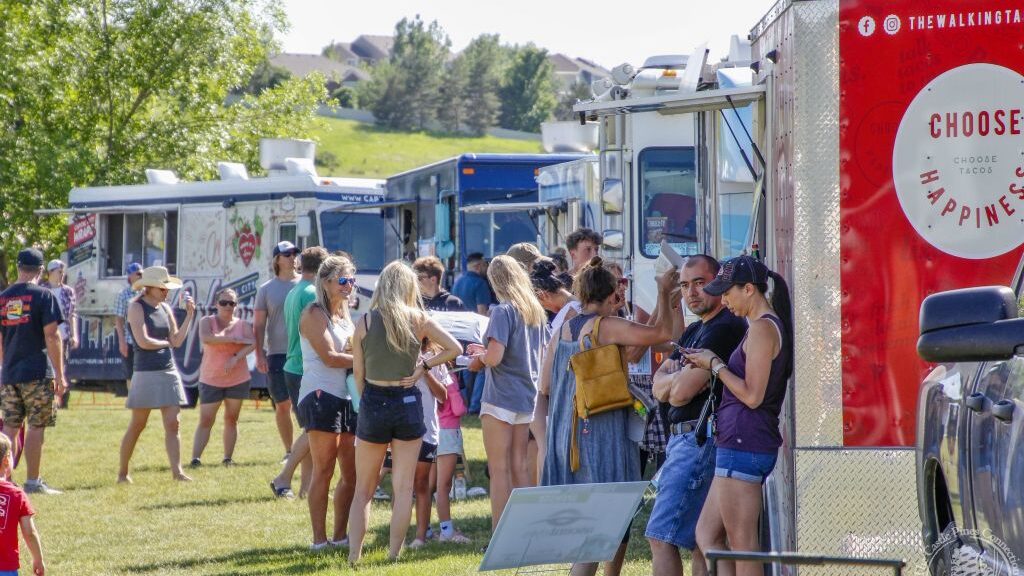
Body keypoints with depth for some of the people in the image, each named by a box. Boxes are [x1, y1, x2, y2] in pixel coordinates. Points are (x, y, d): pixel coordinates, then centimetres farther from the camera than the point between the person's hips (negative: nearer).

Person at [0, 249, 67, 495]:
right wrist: (60, 374, -8)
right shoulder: (42, 295, -6)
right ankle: (33, 482, 0)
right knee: (36, 427, 0)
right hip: (37, 373, -5)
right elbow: (51, 336, -11)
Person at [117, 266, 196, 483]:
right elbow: (143, 341, -16)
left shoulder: (165, 308, 12)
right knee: (137, 425, 1)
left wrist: (189, 315, 1)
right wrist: (165, 343, -1)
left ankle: (176, 470, -6)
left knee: (172, 424, -2)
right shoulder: (137, 308, -6)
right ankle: (123, 472, 11)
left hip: (168, 371, 6)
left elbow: (177, 340, 7)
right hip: (146, 373, -6)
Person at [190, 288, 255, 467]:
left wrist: (236, 358, -27)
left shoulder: (242, 325, 3)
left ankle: (228, 458, 14)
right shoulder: (207, 321, -1)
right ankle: (195, 458, -12)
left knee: (231, 419, 8)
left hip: (238, 380, 2)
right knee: (205, 420, -6)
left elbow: (252, 343, -12)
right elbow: (205, 338, -22)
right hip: (210, 380, -2)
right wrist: (234, 340, -21)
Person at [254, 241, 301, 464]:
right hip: (278, 354, 1)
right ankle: (289, 451, 16)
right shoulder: (266, 289, 7)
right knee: (282, 405, 6)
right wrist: (260, 354, -4)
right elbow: (259, 324, 6)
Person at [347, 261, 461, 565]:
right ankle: (394, 554, 5)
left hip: (373, 403, 0)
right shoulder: (418, 320, -3)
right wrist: (425, 365, 3)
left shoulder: (365, 322, -5)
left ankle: (354, 554, 5)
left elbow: (358, 372, -1)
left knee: (363, 489, 9)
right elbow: (455, 348, 0)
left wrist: (366, 401, 10)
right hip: (408, 403, 0)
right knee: (403, 487, 6)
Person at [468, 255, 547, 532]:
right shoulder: (536, 312, 10)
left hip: (501, 398, -7)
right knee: (520, 467, 12)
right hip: (527, 396, 7)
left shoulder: (503, 311, -14)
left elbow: (495, 356, -22)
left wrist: (479, 358, 0)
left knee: (499, 470, -4)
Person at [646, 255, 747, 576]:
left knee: (661, 537, -14)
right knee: (698, 542, 9)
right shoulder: (694, 332, 21)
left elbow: (681, 392, -16)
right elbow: (659, 386, 13)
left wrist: (674, 383, 6)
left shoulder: (725, 328, -12)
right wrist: (680, 379, -8)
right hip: (680, 438, 10)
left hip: (701, 438, -10)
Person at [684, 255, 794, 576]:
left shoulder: (762, 327, -12)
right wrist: (711, 364, 15)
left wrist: (715, 366, -7)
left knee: (742, 546, -6)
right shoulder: (769, 326, 18)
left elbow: (752, 395, -18)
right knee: (707, 535, 13)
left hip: (743, 443, -11)